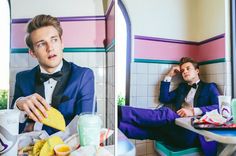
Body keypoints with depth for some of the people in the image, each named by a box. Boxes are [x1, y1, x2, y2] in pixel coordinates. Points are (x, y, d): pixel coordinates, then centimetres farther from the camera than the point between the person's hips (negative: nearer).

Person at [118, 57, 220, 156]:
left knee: (166, 113, -32)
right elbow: (164, 98, 14)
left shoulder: (209, 87, 13)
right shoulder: (182, 87, 28)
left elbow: (218, 107, -6)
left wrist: (194, 111, -21)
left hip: (193, 132, -5)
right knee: (148, 127, -23)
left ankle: (119, 112, -42)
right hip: (177, 128, 6)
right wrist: (169, 76, 14)